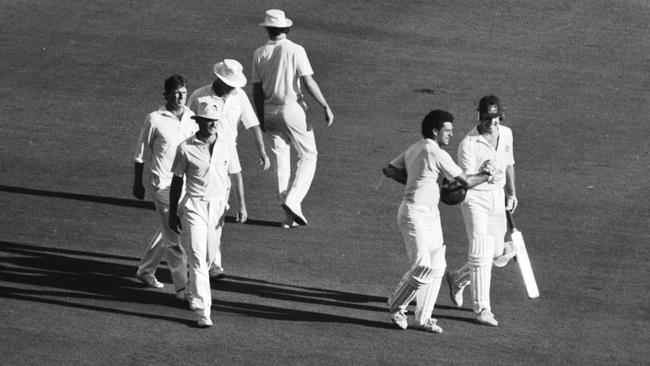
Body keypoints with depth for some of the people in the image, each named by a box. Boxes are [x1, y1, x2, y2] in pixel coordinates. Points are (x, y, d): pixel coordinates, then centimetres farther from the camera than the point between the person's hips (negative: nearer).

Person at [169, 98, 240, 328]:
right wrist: (172, 213, 2)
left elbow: (235, 176, 5)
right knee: (198, 257, -9)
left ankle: (193, 292, 42)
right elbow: (177, 181, 0)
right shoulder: (186, 148, -8)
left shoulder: (227, 144, 0)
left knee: (209, 256, 14)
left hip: (218, 205, 4)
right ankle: (203, 311, -12)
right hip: (194, 206, -4)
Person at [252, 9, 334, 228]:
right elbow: (308, 82, -16)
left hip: (270, 111, 4)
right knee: (308, 155, 8)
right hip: (292, 109, -4)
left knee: (281, 158, 11)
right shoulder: (295, 51, -11)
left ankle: (289, 214, 11)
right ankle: (293, 200, -11)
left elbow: (257, 90, 5)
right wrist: (326, 106, -11)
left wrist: (261, 118, 15)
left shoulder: (259, 54, 1)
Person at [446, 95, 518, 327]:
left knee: (497, 255, 10)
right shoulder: (468, 145, -20)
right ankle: (482, 309, -6)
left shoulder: (506, 134, 2)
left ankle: (459, 279, 34)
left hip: (497, 197, 7)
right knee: (481, 252, -13)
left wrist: (511, 192, 17)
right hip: (475, 198, -7)